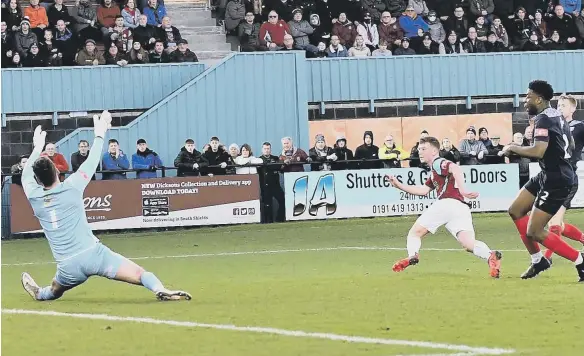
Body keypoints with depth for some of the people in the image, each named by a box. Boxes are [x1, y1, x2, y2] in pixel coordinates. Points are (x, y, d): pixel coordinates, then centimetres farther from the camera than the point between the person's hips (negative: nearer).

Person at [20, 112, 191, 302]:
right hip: (93, 253, -3)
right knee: (140, 274, -14)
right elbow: (91, 163, 11)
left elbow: (26, 174, 27)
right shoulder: (71, 188, -3)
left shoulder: (35, 197, 5)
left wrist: (37, 148, 41)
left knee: (53, 292, 35)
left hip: (69, 267, 3)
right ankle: (161, 290, -39)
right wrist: (99, 135, 25)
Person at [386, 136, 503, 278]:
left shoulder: (438, 163, 7)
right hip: (461, 207, 8)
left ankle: (412, 255, -17)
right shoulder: (434, 172, 35)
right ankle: (491, 256, -41)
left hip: (447, 203, -8)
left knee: (414, 233, 8)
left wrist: (462, 189, -30)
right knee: (469, 243, -14)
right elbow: (424, 190, 41)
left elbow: (455, 169, -14)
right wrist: (399, 185, 41)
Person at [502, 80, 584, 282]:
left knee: (534, 232, -9)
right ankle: (538, 261, 22)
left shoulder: (543, 119, -18)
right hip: (548, 175, 10)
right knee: (515, 211, 17)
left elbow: (538, 151, -32)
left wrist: (513, 148, -14)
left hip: (556, 180, -10)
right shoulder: (556, 115, 11)